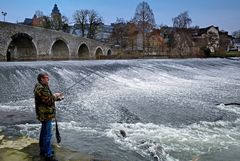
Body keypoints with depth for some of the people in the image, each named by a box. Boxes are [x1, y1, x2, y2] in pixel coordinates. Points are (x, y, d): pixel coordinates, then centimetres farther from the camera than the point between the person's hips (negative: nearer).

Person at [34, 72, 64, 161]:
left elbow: (48, 98, 19)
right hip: (45, 115, -11)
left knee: (44, 132, 20)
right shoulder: (40, 88, -20)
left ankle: (43, 150, 34)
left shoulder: (43, 86, 13)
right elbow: (48, 100, -25)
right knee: (47, 134, -6)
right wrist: (55, 95, -8)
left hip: (45, 114, 11)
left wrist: (58, 97, 5)